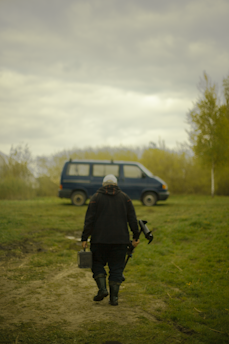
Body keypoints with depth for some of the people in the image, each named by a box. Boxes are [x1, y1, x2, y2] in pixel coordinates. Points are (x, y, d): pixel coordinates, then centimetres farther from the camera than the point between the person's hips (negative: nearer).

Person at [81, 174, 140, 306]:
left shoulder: (96, 197, 3)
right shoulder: (125, 197, 8)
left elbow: (89, 220, -3)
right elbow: (132, 219, 4)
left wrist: (84, 238, -1)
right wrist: (136, 236, 9)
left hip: (100, 239, -1)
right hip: (120, 240, 2)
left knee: (98, 263, 13)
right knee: (116, 267, 7)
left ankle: (102, 289, -4)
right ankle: (114, 297, 4)